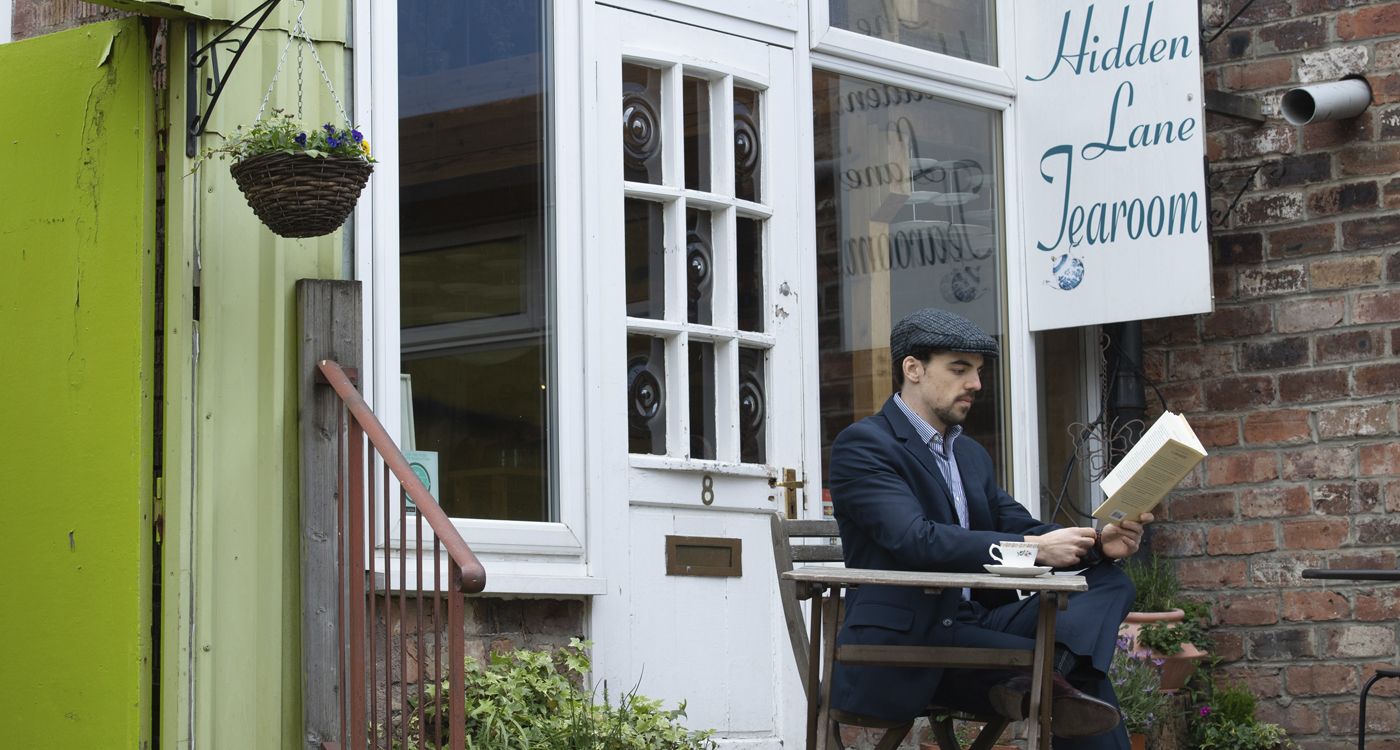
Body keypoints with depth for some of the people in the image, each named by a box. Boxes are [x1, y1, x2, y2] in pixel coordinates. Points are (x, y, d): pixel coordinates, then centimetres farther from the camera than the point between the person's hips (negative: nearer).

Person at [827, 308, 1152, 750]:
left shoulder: (972, 456, 24)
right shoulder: (863, 444, -6)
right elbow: (914, 540, -21)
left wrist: (1096, 544, -8)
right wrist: (1032, 548, -25)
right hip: (905, 644, -9)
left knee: (1109, 581, -15)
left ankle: (1052, 674, -37)